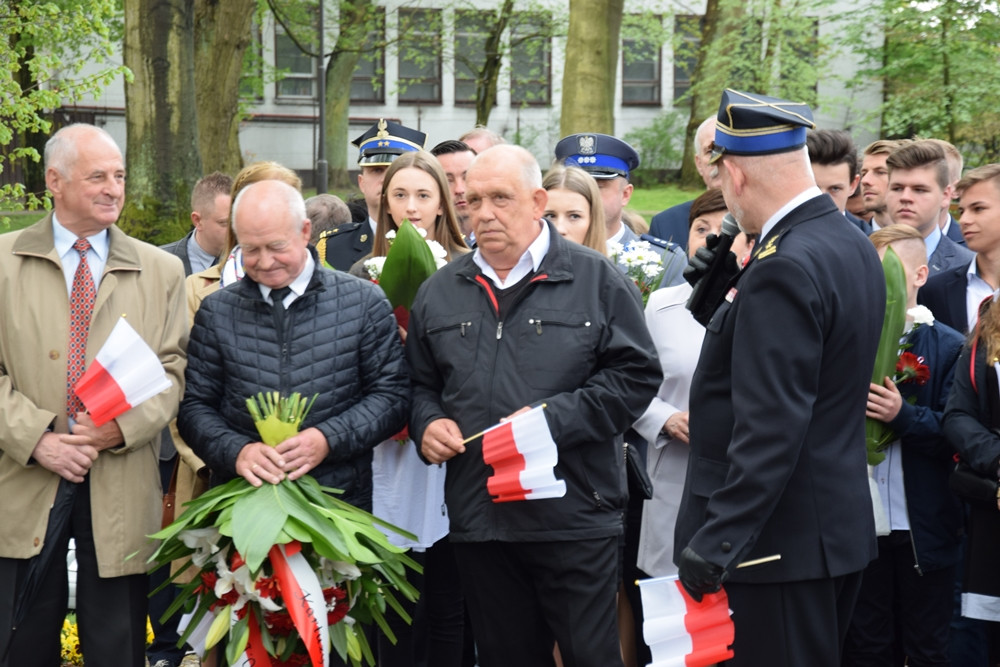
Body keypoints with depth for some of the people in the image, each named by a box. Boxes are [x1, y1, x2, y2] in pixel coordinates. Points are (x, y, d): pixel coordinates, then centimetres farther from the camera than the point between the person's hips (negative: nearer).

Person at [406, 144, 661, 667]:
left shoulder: (596, 281, 0)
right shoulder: (440, 292, 12)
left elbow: (635, 375, -5)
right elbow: (420, 383, 21)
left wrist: (553, 418, -15)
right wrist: (427, 423, -1)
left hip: (574, 520, -4)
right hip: (478, 521, 4)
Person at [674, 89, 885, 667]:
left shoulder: (784, 268, -22)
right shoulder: (854, 244, 9)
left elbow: (771, 426, -26)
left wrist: (717, 543, -25)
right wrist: (725, 293, 11)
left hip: (783, 537, -10)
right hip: (842, 525, 10)